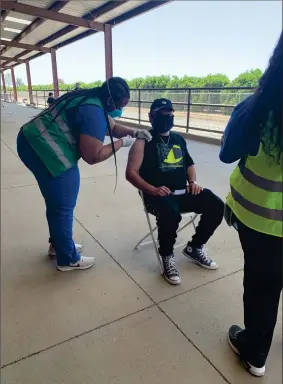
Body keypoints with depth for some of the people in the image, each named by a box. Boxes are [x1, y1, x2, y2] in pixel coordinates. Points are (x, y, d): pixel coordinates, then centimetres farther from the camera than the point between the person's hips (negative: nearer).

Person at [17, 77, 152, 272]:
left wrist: (135, 132, 8)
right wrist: (121, 143, -9)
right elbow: (92, 156, -20)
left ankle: (58, 243, 40)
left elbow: (113, 126, 24)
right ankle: (68, 259, 17)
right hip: (45, 151, -11)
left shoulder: (91, 100, 13)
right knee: (63, 206, 1)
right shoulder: (94, 111, -19)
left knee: (56, 202, 22)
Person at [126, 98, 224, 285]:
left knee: (216, 205, -11)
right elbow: (131, 173, -7)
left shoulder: (179, 139, 18)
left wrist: (193, 181, 8)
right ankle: (167, 256, -7)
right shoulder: (143, 141, -1)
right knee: (170, 213, -38)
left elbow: (189, 163, 29)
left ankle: (194, 247, 11)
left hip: (184, 193, 7)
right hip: (159, 195, -6)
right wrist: (152, 189, -20)